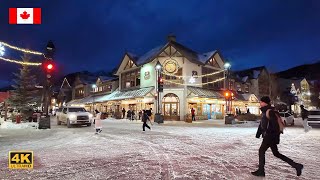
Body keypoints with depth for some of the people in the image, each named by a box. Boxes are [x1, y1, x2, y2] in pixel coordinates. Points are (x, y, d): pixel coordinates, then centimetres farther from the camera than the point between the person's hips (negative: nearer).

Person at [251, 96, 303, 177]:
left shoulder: (270, 111, -17)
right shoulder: (264, 112, 13)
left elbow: (275, 125, -21)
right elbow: (261, 124, 19)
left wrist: (276, 137, -22)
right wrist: (258, 133, 20)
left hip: (270, 136, -10)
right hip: (268, 136, 10)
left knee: (261, 151, -1)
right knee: (276, 153, 16)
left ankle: (261, 171, 9)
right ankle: (296, 165, 22)